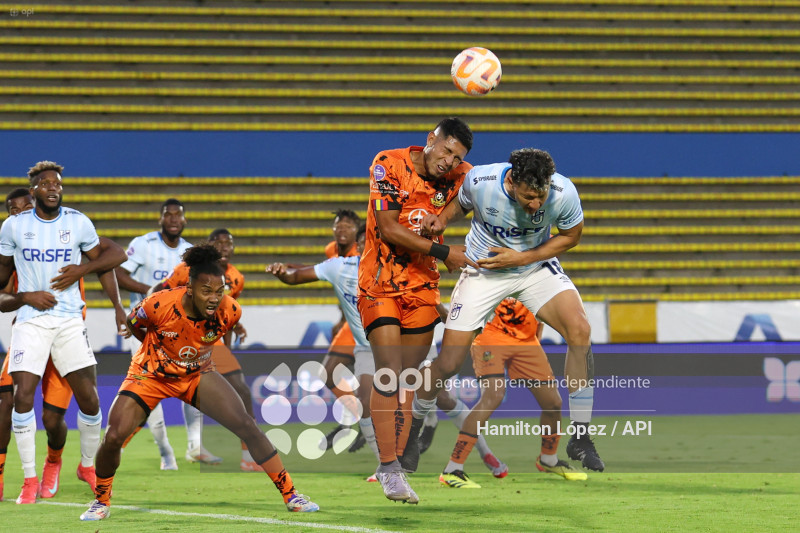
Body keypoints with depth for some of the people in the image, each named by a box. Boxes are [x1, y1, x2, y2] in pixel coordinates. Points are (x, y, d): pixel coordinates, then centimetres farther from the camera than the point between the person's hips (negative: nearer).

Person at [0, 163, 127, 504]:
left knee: (89, 398, -3)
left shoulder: (78, 223, 2)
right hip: (30, 320, -1)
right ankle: (30, 479, -5)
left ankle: (88, 466, 22)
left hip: (69, 320, 1)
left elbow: (105, 263, 12)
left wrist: (118, 307, 5)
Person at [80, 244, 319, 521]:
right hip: (151, 374, -2)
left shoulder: (229, 310, -21)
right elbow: (133, 323, -6)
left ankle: (290, 495, 0)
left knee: (246, 425, -12)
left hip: (197, 374, 2)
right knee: (114, 437, -19)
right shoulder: (161, 305, -30)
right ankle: (101, 501, 8)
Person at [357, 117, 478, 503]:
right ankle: (389, 469, -14)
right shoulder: (388, 164, -15)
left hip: (422, 282, 4)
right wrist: (444, 252, -21)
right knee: (388, 373, -14)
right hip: (380, 281, -4)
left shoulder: (459, 177, -4)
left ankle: (400, 457, 14)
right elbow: (389, 229, -18)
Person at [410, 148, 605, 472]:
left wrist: (521, 258, -18)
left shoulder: (563, 193, -27)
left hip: (536, 266, 1)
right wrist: (442, 219, -22)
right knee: (448, 363, -7)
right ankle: (413, 427, 25)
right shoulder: (479, 181, -27)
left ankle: (580, 439, -11)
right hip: (484, 271, -1)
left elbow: (571, 236, -6)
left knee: (580, 331, -24)